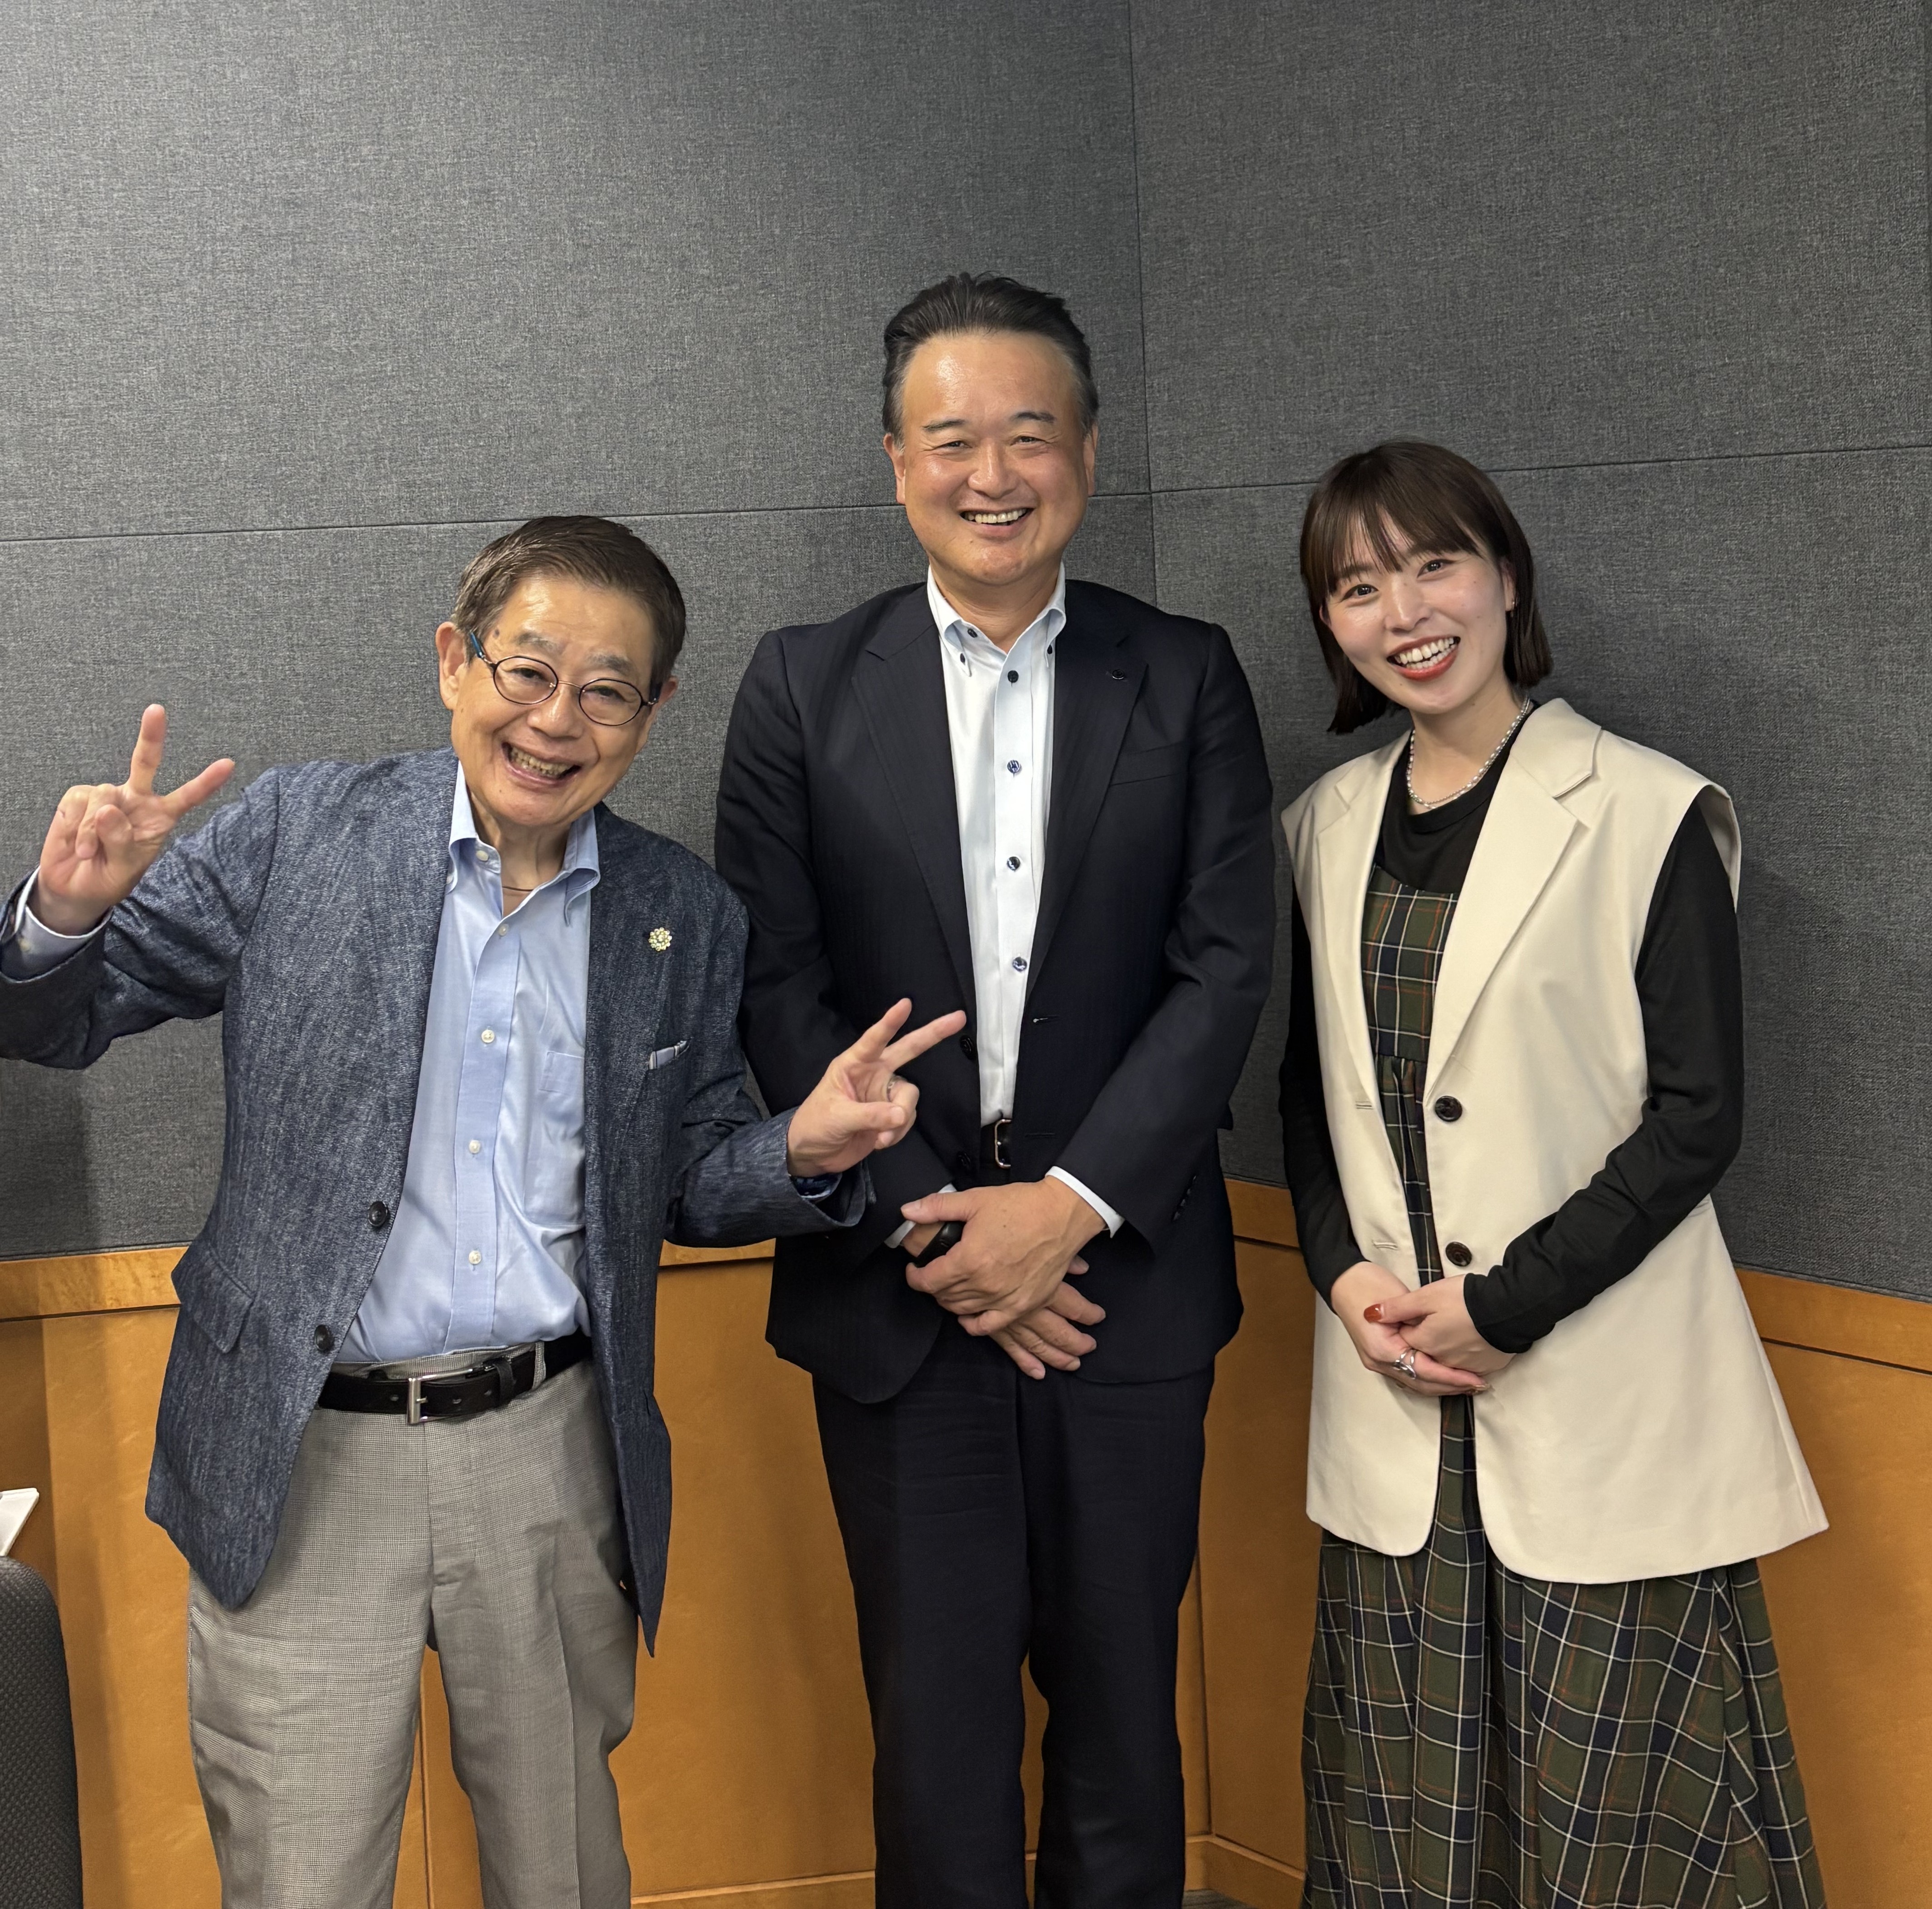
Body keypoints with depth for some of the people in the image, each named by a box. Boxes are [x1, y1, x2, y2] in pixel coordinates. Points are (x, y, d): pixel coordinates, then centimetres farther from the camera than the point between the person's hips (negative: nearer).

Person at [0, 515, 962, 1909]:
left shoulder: (690, 920, 4)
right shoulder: (297, 834, -3)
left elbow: (688, 1188, 11)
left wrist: (805, 1153, -10)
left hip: (554, 1458, 3)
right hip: (303, 1464, -2)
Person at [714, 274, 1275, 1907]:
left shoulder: (1187, 683, 3)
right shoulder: (804, 687, 2)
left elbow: (1225, 967, -3)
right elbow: (775, 989, -2)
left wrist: (1069, 1203, -13)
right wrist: (927, 1223, -10)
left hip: (1119, 1277, 1)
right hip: (896, 1285, 0)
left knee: (1121, 1703, 13)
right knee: (937, 1712, 10)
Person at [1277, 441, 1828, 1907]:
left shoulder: (1650, 814, -7)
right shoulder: (1331, 824, 10)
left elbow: (1697, 1113, -8)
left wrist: (1503, 1304, -13)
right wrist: (1347, 1276, -2)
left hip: (1601, 1396, -4)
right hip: (1394, 1399, 5)